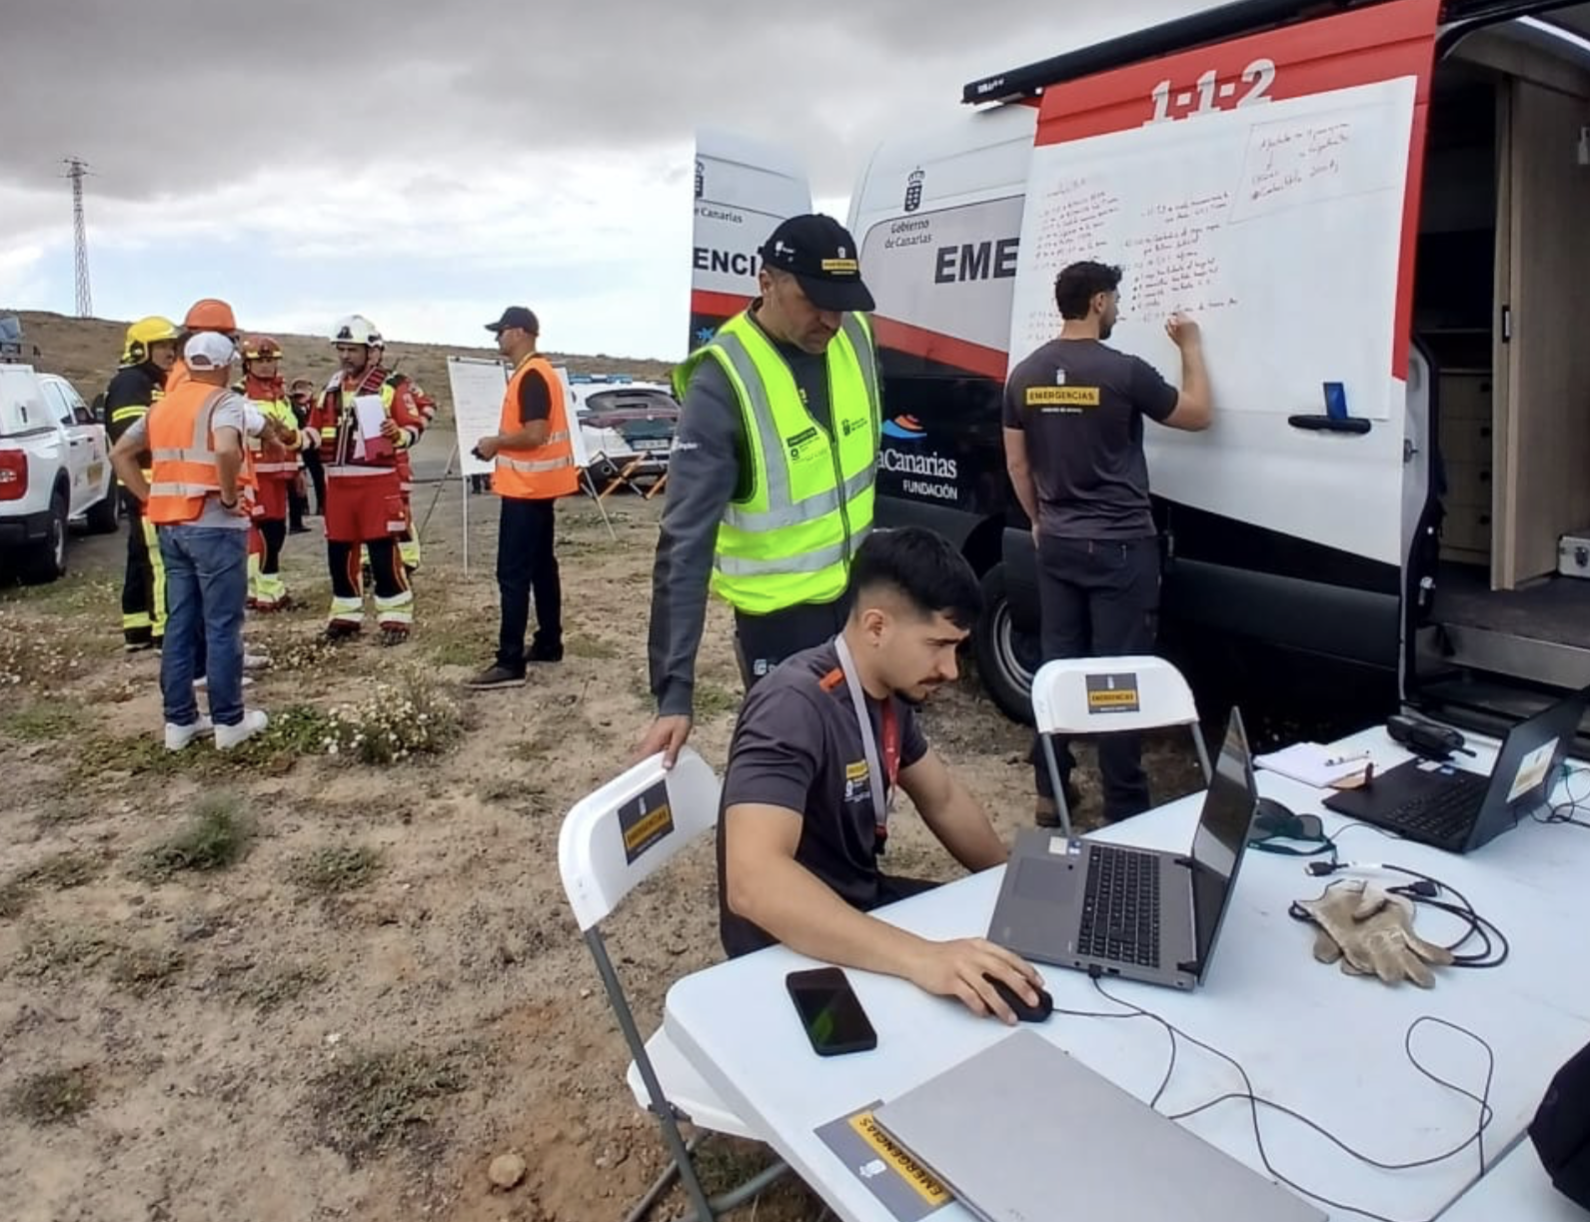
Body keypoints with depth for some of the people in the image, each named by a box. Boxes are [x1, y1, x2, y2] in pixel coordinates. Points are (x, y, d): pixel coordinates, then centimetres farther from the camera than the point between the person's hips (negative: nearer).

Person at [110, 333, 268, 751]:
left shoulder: (163, 406, 14)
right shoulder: (226, 402, -9)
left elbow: (120, 453, 16)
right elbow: (226, 450, -29)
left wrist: (151, 498, 12)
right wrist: (230, 496, -16)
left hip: (170, 524, 7)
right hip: (215, 525, -7)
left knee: (180, 623, 12)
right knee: (222, 626, 0)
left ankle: (179, 720, 18)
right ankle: (229, 720, 7)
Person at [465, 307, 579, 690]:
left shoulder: (531, 376, -18)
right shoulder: (538, 371, 15)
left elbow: (535, 434, -25)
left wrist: (496, 443, -11)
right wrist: (502, 442, 10)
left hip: (526, 488, -11)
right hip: (537, 486, 11)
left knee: (513, 574, -10)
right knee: (541, 566, 15)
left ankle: (510, 663, -9)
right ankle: (549, 643, 24)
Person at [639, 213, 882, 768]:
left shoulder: (856, 338, -6)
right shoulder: (721, 386, -25)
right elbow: (685, 546, -28)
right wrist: (675, 690, -32)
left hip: (858, 588, 6)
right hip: (780, 609, -6)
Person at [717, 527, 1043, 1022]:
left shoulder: (890, 691, -2)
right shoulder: (795, 707, -29)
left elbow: (942, 798, 14)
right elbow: (753, 880, -43)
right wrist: (920, 958, -50)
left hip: (861, 903, 8)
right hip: (794, 950, -8)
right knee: (972, 1013, -19)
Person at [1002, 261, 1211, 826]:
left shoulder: (1024, 375, 4)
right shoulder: (1124, 371, -12)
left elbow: (1016, 463, 10)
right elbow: (1197, 415, 2)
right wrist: (1190, 346, 14)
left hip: (1057, 544, 5)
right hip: (1119, 546, -5)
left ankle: (1050, 791, 19)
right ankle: (1124, 807, 7)